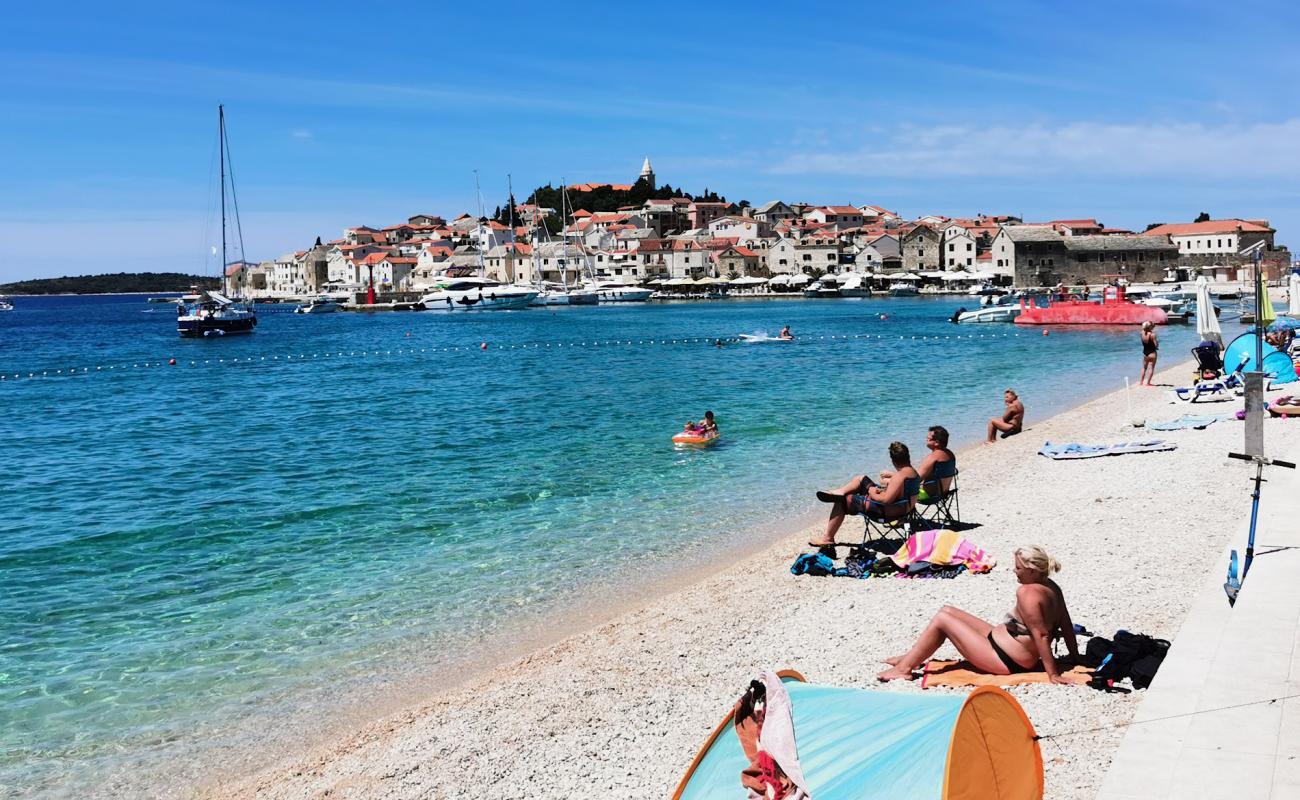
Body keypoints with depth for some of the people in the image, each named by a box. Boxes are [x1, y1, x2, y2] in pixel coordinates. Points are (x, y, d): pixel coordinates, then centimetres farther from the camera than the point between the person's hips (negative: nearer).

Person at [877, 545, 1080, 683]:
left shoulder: (1027, 593, -28)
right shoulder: (1051, 588, 0)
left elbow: (1040, 635, -28)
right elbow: (1066, 625, 6)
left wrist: (1053, 674, -26)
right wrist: (1076, 658, 14)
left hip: (1006, 661, -10)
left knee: (941, 619, -6)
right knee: (947, 611, 13)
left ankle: (905, 668, 4)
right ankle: (913, 656, 25)